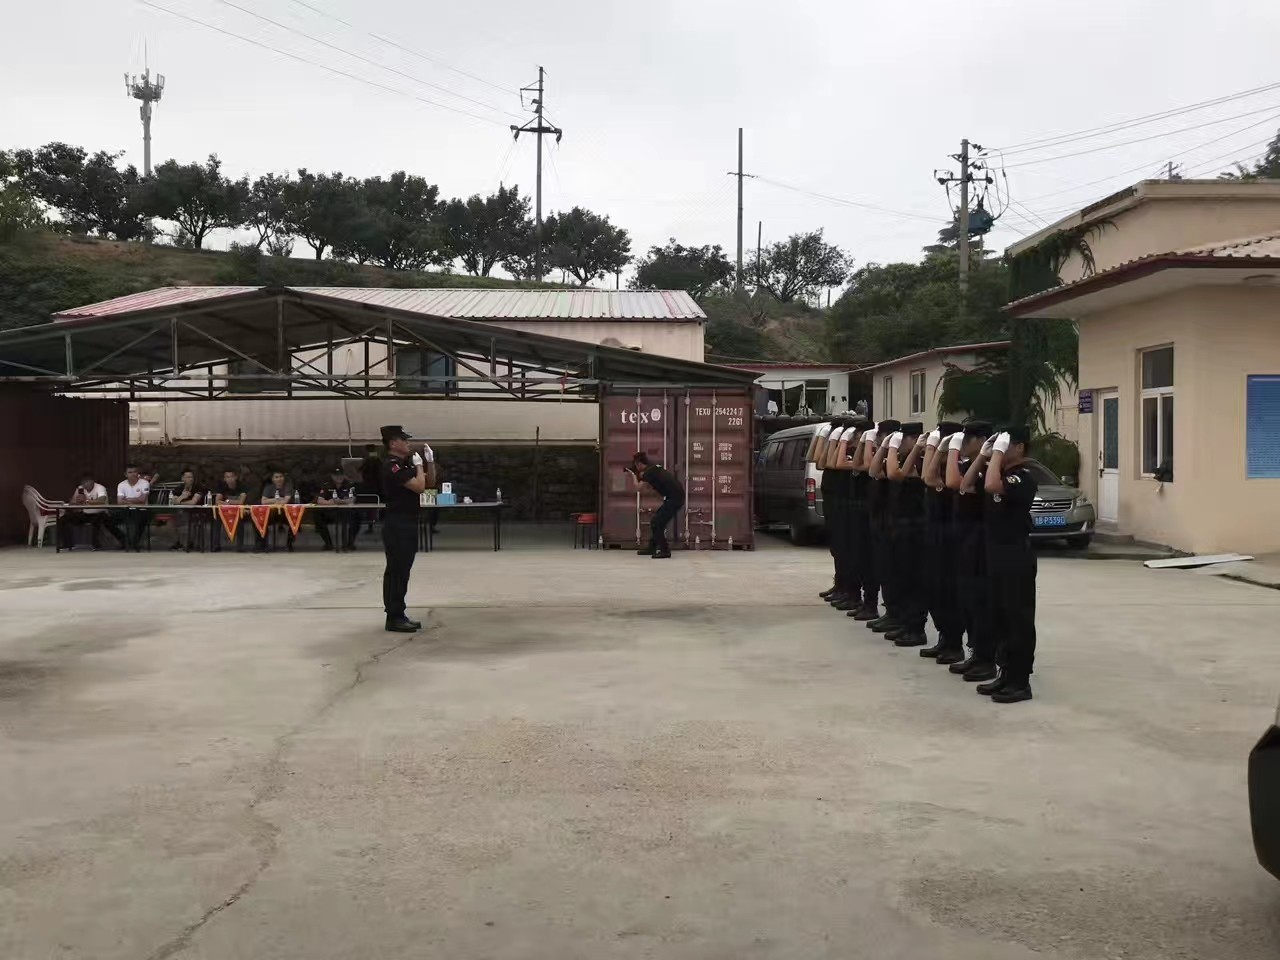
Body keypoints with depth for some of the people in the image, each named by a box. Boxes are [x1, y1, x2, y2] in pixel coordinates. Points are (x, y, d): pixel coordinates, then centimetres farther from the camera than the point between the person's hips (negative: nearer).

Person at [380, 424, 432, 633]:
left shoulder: (406, 463, 14)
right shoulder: (392, 466, -16)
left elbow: (429, 481, 20)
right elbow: (419, 486, -22)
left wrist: (429, 461, 7)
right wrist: (419, 465, -8)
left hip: (408, 524, 10)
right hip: (397, 525, -10)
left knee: (402, 570, 12)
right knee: (396, 570, -6)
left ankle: (399, 615, 19)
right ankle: (393, 618, -3)